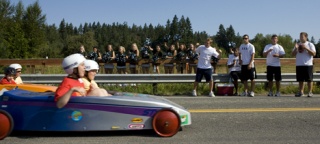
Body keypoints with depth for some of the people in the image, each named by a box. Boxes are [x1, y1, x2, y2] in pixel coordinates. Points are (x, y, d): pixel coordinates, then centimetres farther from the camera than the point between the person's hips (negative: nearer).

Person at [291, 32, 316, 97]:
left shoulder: (310, 44, 4)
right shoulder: (298, 45, 15)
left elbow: (313, 54, -7)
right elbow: (293, 54, 9)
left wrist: (306, 48, -16)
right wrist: (296, 48, -9)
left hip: (308, 65, -4)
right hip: (299, 65, 4)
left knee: (309, 79, -2)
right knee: (300, 79, 6)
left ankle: (310, 92, 3)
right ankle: (301, 92, 13)